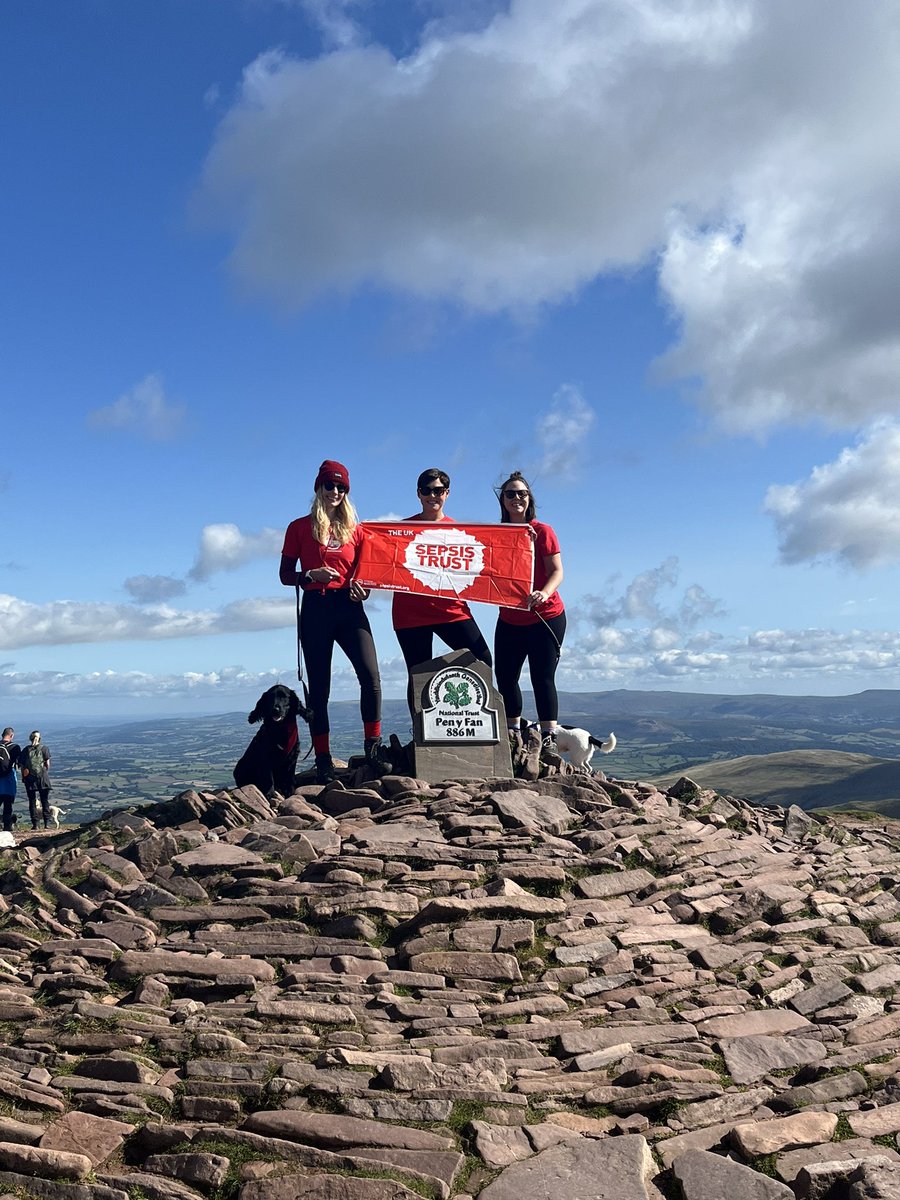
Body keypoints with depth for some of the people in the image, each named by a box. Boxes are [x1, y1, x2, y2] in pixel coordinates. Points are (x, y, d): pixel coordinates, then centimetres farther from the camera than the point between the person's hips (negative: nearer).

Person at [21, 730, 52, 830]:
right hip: (42, 777, -1)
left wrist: (24, 776, 10)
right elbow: (47, 763, -3)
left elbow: (21, 764, 3)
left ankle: (35, 824, 4)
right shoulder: (44, 748, 1)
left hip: (29, 778, 1)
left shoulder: (26, 749, 6)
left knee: (32, 801, 7)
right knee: (45, 801, 6)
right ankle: (47, 823, 2)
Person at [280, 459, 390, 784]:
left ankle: (373, 746, -1)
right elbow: (285, 575, 5)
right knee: (319, 687, 1)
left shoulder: (354, 529, 14)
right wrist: (311, 575, -14)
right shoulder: (300, 527, 7)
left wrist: (363, 588, -5)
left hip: (349, 608, 2)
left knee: (371, 676, -14)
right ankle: (323, 761, 8)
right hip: (315, 608, -2)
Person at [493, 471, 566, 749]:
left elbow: (557, 572, -12)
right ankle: (512, 733, 18)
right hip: (509, 619, 5)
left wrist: (544, 593, -31)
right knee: (504, 676, 5)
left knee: (542, 678, -7)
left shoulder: (542, 531, -6)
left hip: (546, 617, -5)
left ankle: (549, 736, -1)